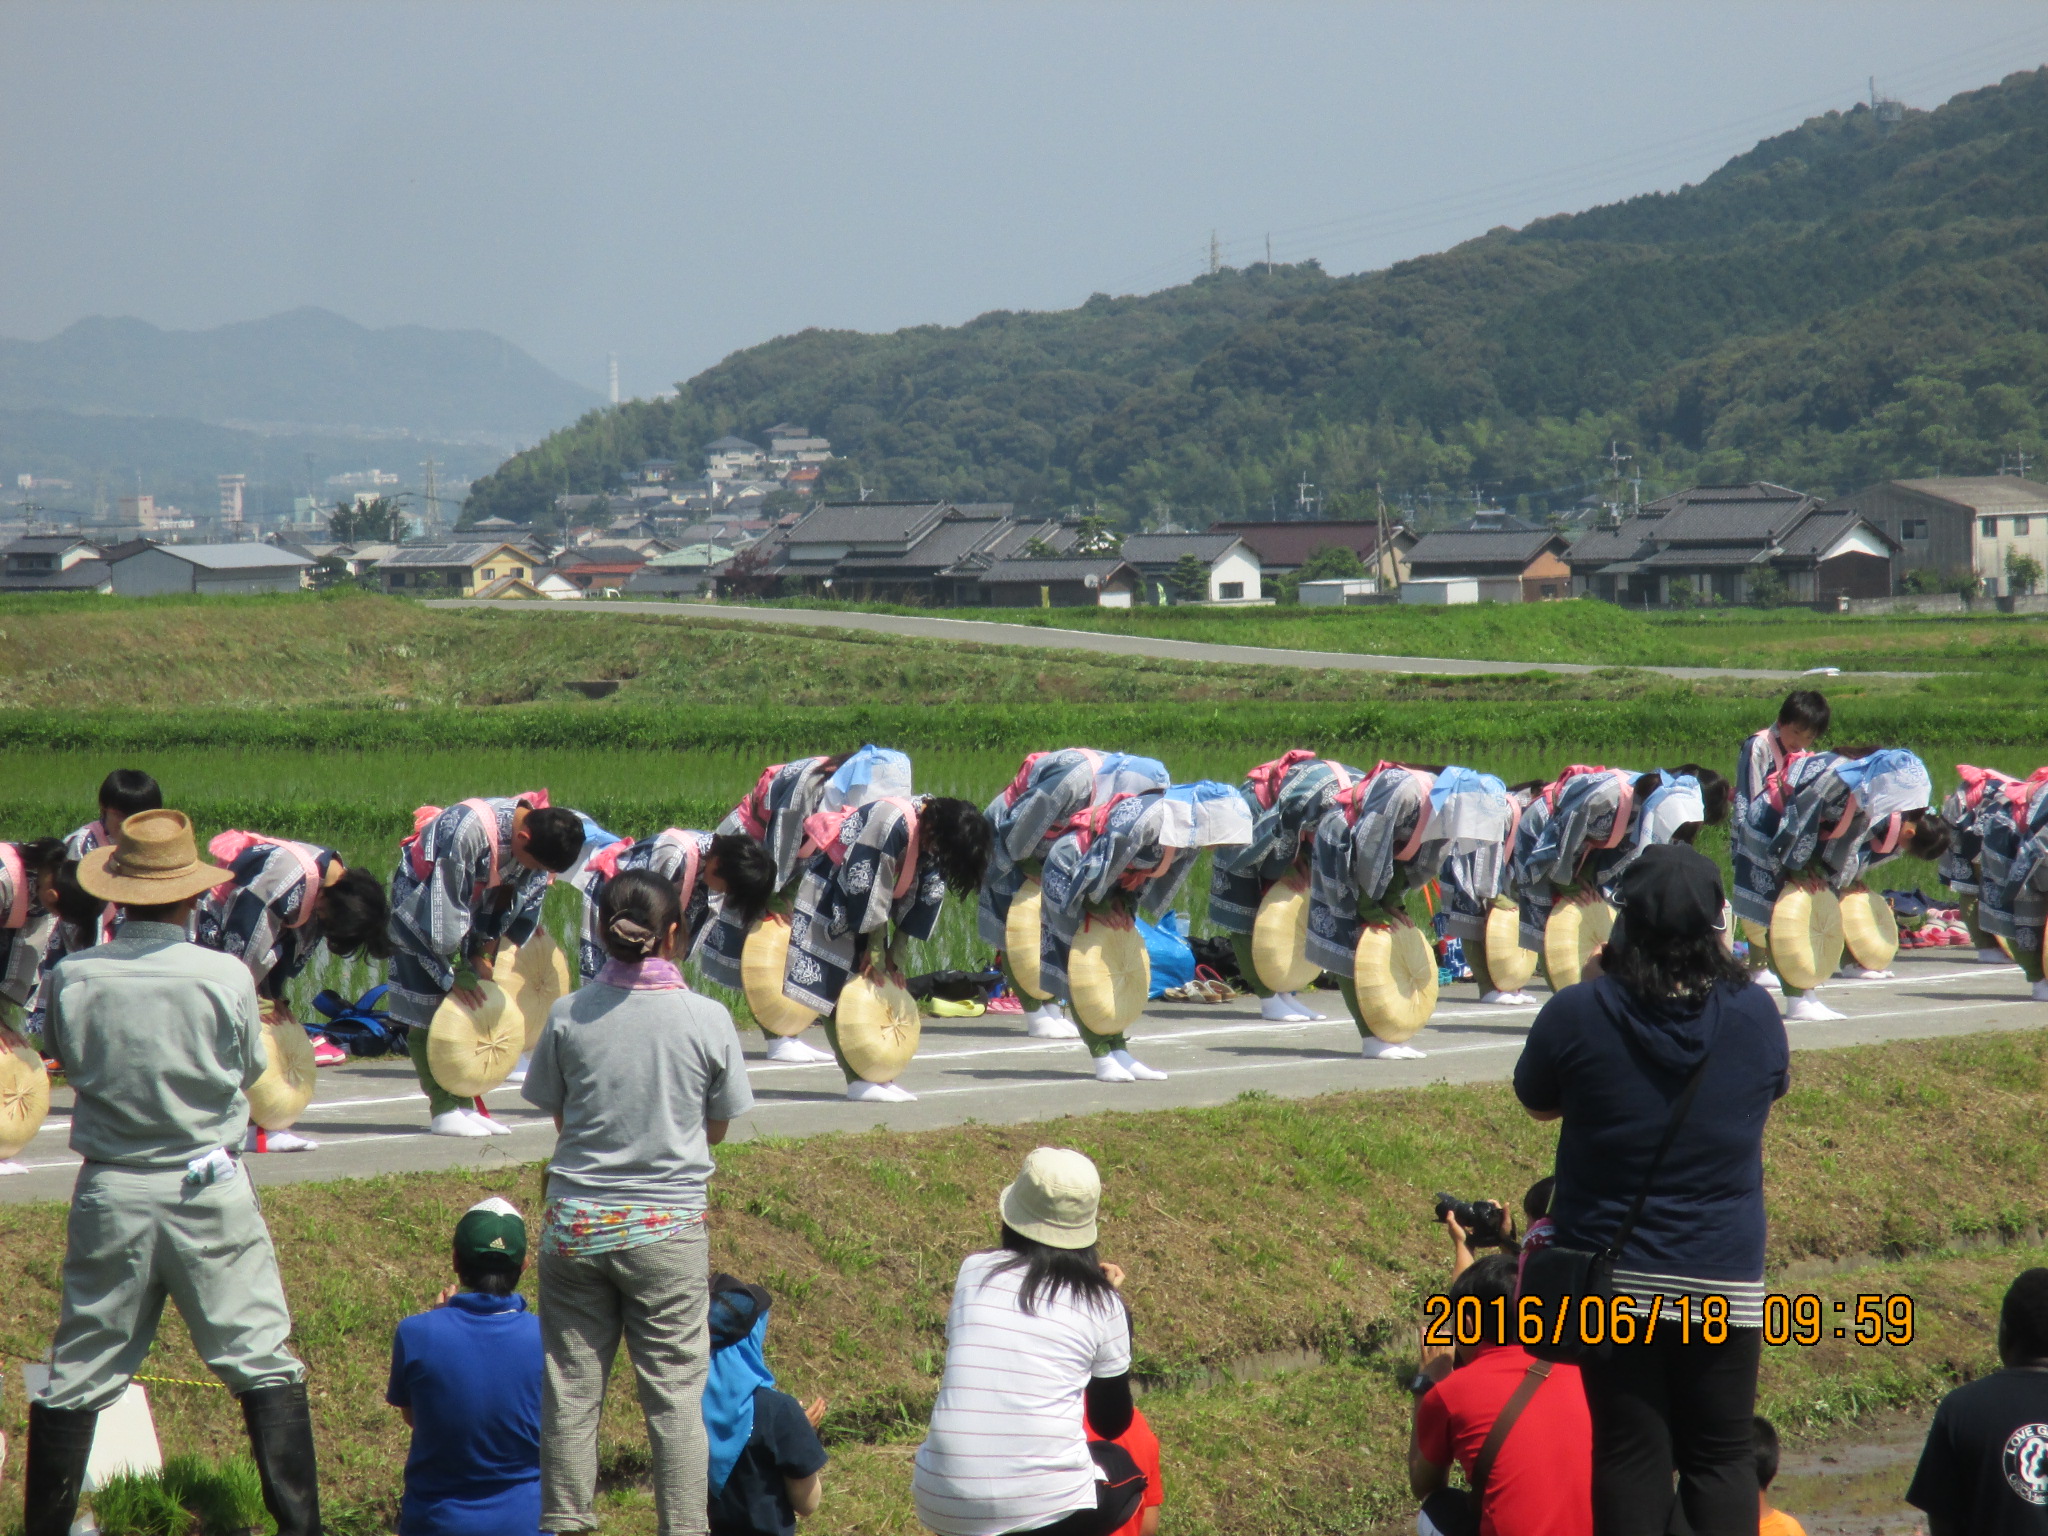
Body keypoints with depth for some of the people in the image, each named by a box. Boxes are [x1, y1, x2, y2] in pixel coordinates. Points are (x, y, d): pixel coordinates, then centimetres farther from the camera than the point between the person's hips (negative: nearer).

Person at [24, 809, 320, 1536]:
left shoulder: (72, 978, -8)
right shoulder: (225, 977, -12)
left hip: (110, 1195, 2)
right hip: (209, 1190, -2)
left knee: (80, 1371, 11)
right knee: (264, 1363, 6)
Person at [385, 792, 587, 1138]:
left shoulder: (541, 838, -17)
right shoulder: (467, 830, -37)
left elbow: (519, 901, -4)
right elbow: (443, 906, -30)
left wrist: (482, 956, -8)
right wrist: (452, 975, -23)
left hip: (475, 899, 6)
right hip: (421, 897, -6)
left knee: (476, 1007, 1)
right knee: (426, 1010, -11)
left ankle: (465, 1103, 5)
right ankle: (443, 1109, -10)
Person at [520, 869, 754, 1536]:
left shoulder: (567, 1016, -6)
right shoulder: (708, 1019, -7)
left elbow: (557, 1115, 7)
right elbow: (716, 1129, 5)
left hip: (576, 1223, 1)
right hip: (668, 1226, -1)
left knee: (570, 1389, 9)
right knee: (676, 1394, 5)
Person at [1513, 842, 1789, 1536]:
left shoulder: (1578, 1014, -15)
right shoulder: (1753, 1011, -10)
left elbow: (1537, 1102, 4)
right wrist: (1723, 965, 14)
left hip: (1610, 1271, -1)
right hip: (1722, 1277, 1)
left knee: (1631, 1456, 8)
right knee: (1720, 1457, 9)